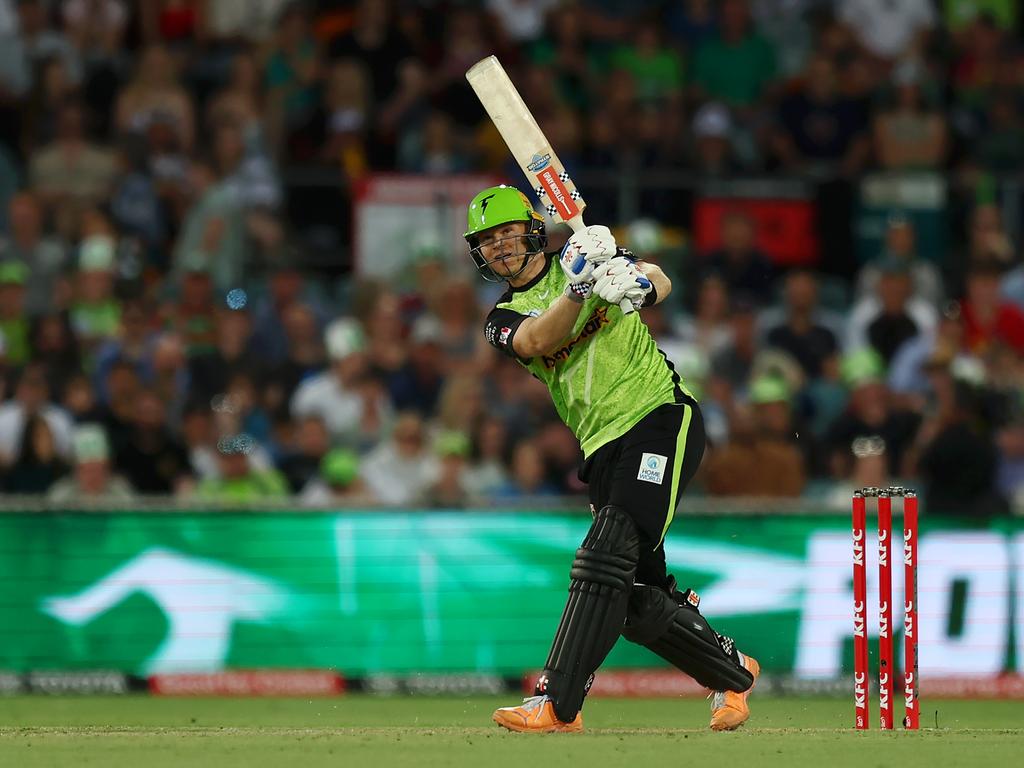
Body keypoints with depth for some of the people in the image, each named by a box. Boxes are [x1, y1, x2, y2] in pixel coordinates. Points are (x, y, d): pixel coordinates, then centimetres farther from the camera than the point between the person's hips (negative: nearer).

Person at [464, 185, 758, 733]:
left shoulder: (587, 254, 8)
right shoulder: (504, 320, 13)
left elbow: (658, 282, -8)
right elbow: (537, 341, -11)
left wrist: (641, 284, -32)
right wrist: (578, 287, -27)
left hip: (660, 417, -5)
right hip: (604, 449, 5)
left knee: (606, 557, -20)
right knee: (639, 603, 3)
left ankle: (557, 704, -26)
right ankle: (733, 674, 27)